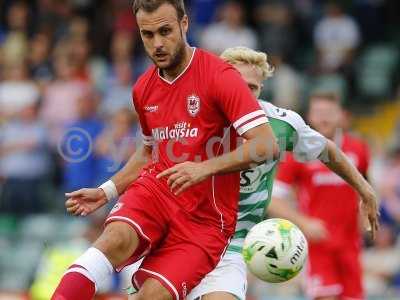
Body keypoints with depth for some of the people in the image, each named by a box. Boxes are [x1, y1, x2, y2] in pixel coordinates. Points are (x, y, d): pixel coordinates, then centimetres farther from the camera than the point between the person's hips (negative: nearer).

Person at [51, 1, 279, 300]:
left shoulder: (220, 75, -9)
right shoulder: (144, 89, 12)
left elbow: (267, 145, -16)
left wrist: (205, 168, -26)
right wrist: (105, 191, 19)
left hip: (205, 217, -4)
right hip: (154, 192, 4)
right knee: (116, 238, -30)